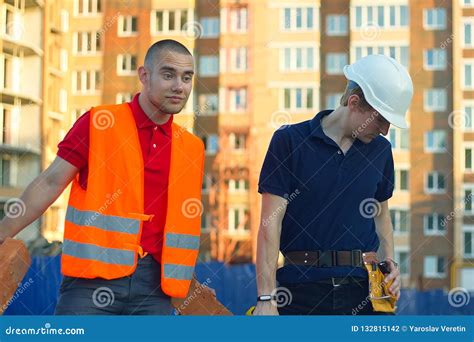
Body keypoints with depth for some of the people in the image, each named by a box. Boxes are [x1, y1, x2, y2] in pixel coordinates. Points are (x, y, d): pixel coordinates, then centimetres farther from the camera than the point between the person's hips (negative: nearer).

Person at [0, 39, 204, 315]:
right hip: (93, 279, -4)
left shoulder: (193, 148, 12)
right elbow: (51, 182, 1)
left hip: (154, 282, 4)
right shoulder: (97, 123, 0)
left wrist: (179, 279, 14)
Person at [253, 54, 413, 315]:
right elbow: (270, 223, -7)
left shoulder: (380, 150, 11)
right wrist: (266, 298, -13)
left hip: (362, 287, 4)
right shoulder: (289, 141, -3)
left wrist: (388, 262, 5)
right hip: (301, 288, -4)